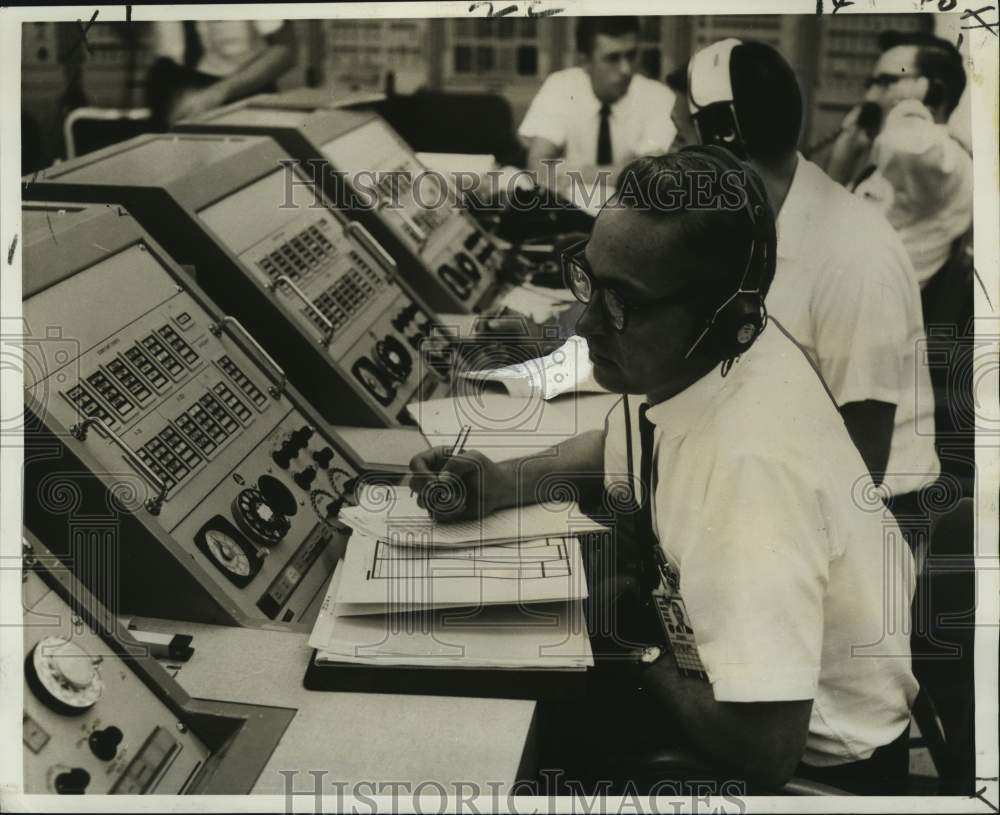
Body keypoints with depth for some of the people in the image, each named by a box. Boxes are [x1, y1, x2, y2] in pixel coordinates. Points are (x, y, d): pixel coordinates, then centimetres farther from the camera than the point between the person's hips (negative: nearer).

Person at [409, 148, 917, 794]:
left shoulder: (749, 461, -37)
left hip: (812, 756, -7)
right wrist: (499, 484, -6)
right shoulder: (680, 358, -11)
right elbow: (620, 451, 13)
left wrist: (644, 658, -16)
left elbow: (759, 751, -36)